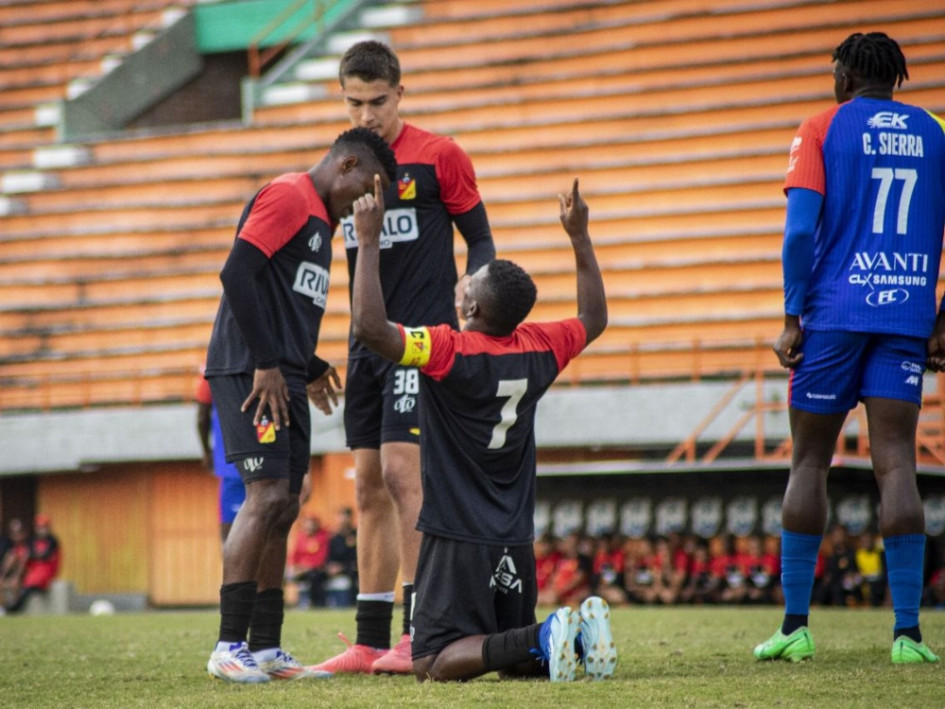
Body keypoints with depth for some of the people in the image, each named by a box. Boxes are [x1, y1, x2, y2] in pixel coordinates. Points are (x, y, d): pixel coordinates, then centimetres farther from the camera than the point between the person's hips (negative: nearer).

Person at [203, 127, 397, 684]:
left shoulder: (319, 218, 23)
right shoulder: (287, 197, -8)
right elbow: (237, 273, -18)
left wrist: (308, 368, 21)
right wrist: (266, 364, -19)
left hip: (283, 379, 10)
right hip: (250, 373, -10)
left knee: (283, 510, 8)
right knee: (267, 496, -15)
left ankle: (266, 648, 11)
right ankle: (229, 647, -14)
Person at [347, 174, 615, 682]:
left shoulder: (449, 351, -15)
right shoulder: (538, 349, 3)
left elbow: (369, 326, -26)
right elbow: (593, 319, 24)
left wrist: (369, 241, -20)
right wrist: (579, 236, 28)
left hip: (457, 540, -6)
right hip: (516, 541, 6)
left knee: (434, 665, -5)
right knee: (515, 662, 17)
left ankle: (542, 639, -24)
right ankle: (576, 632, -12)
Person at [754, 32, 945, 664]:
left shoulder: (823, 129, 2)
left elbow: (801, 229, -8)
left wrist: (792, 319, -4)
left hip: (834, 311, -2)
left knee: (809, 463, 7)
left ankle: (796, 625, 6)